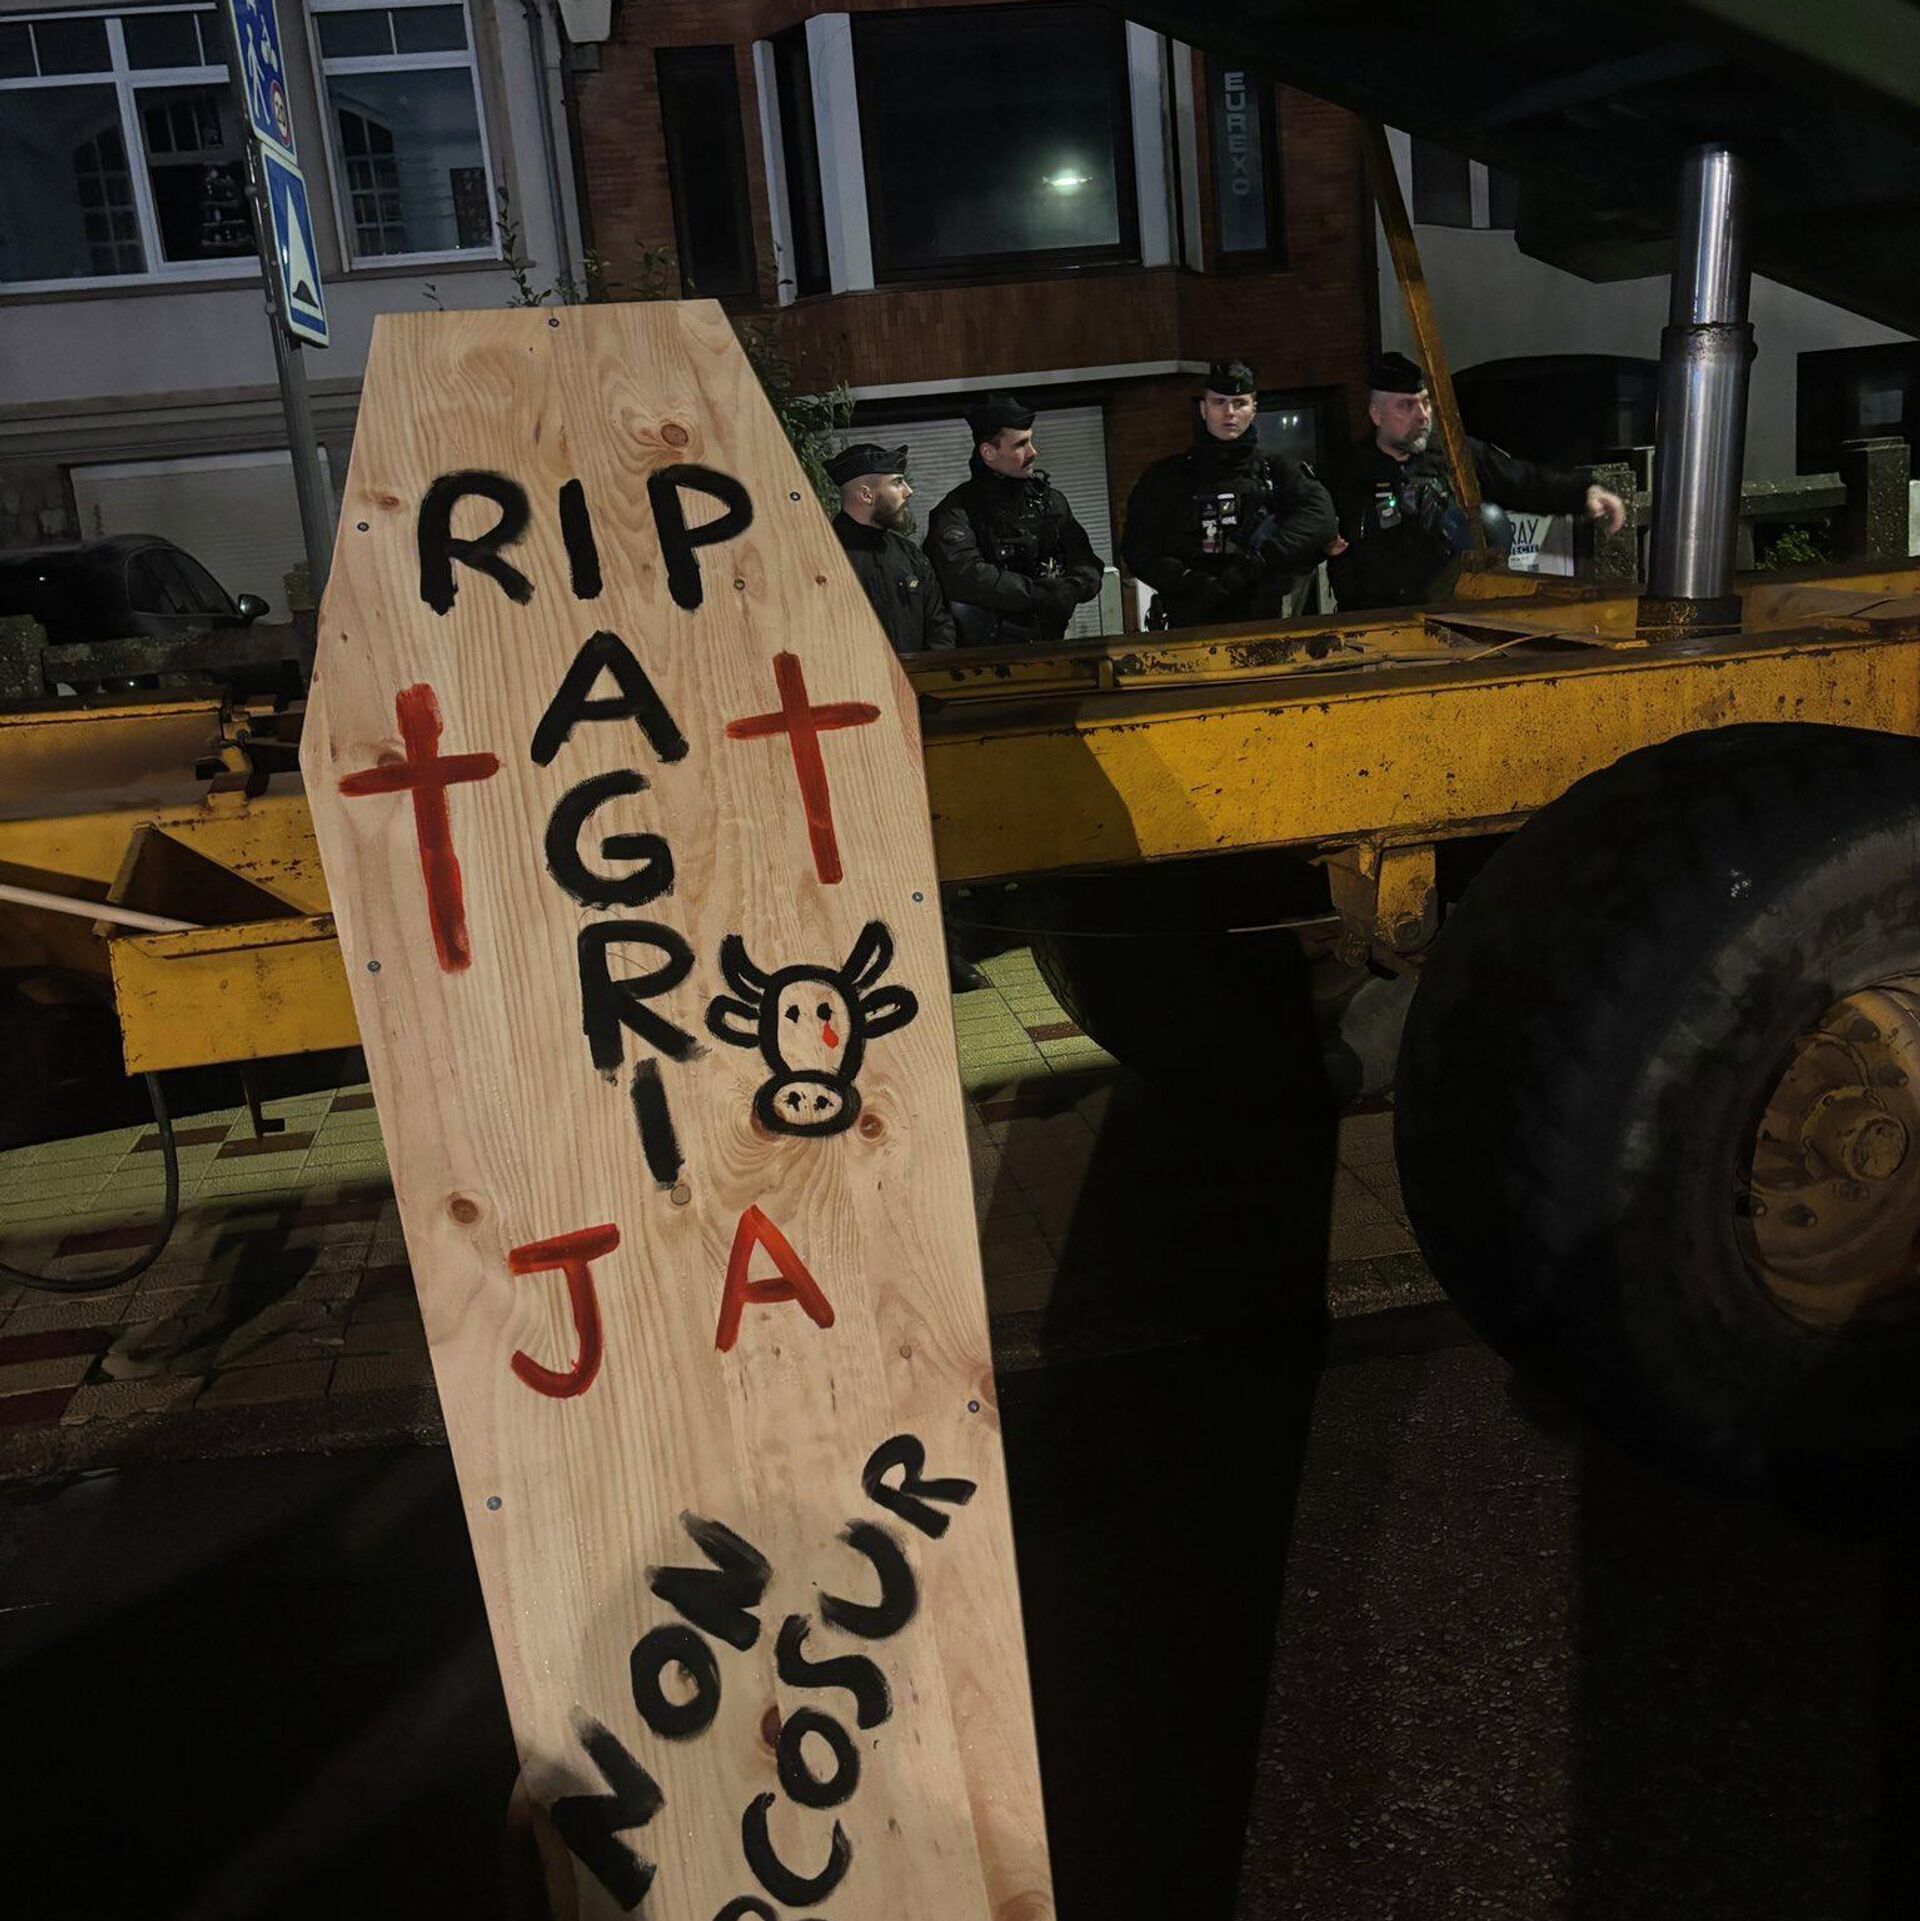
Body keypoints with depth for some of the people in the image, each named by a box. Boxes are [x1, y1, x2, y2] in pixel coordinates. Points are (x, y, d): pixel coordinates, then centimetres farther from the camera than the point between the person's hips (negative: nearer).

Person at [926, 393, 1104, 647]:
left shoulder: (1050, 500, 18)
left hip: (1049, 644, 3)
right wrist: (1040, 595, -12)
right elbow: (965, 577, -17)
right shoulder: (958, 511, -1)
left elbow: (1088, 566, 16)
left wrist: (1072, 589, -8)